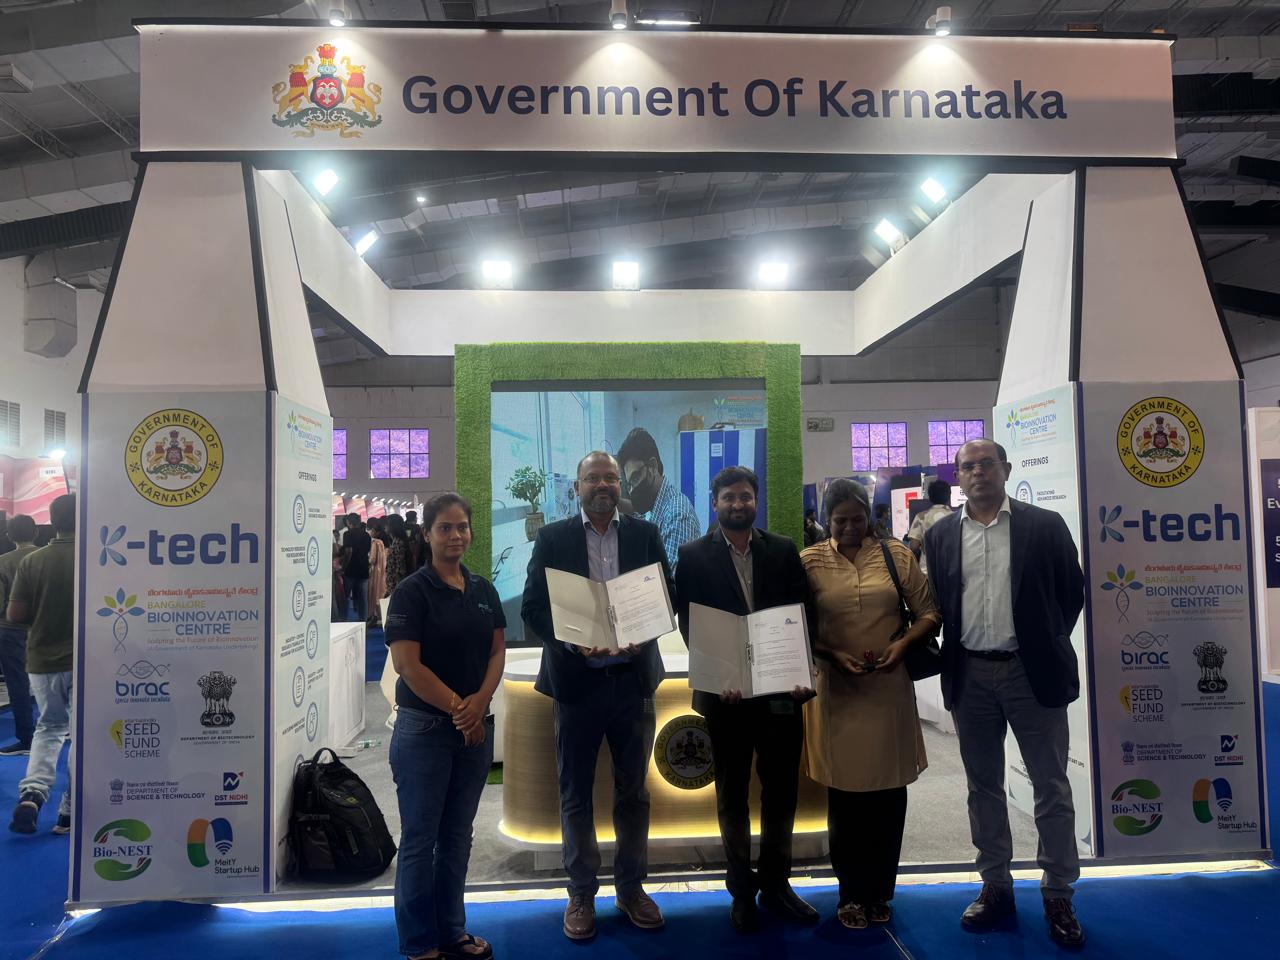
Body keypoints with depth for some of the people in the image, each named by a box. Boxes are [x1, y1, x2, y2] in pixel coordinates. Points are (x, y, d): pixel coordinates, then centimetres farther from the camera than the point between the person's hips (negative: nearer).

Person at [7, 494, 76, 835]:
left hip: (42, 660, 3)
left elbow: (14, 615, -2)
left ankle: (31, 793, 0)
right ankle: (70, 813, 11)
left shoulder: (31, 561, -3)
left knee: (49, 728, 20)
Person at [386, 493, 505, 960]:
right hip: (425, 728, -5)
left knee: (457, 835, 15)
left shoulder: (484, 590, 7)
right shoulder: (412, 592, -10)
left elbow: (497, 650, 6)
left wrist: (480, 701, -11)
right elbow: (407, 664, -16)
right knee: (420, 839, 6)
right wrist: (456, 707, -15)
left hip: (477, 726, 5)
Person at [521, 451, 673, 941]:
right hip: (575, 678, -1)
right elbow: (532, 607, -2)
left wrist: (642, 635, -14)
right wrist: (573, 642, -17)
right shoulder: (552, 538, 0)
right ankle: (581, 894, 26)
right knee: (575, 792, 10)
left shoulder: (645, 534, 4)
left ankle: (631, 888, 30)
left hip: (633, 676, 1)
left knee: (633, 790, 12)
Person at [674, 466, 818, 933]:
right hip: (726, 690, -1)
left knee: (782, 791, 11)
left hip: (781, 688, 2)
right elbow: (687, 624, -3)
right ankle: (742, 891, 26)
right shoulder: (693, 555, 0)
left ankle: (776, 884, 28)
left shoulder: (783, 550, 5)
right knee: (732, 795, 11)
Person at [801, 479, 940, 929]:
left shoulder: (896, 554, 3)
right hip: (837, 692, -1)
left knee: (890, 795, 10)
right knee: (845, 795, 8)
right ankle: (851, 893, 27)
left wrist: (903, 642, -12)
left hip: (889, 689, 1)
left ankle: (880, 892, 29)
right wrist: (834, 654, -14)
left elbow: (929, 613, 6)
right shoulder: (810, 561, -1)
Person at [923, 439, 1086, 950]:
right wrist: (950, 659, 4)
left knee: (1051, 787, 6)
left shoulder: (1045, 525, -1)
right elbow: (937, 602, 9)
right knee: (983, 786, 12)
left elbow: (1071, 592, 5)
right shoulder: (940, 535, 5)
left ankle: (1058, 895, 21)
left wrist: (1048, 648, 5)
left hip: (1033, 673, -2)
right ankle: (995, 886, 26)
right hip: (970, 676, 2)